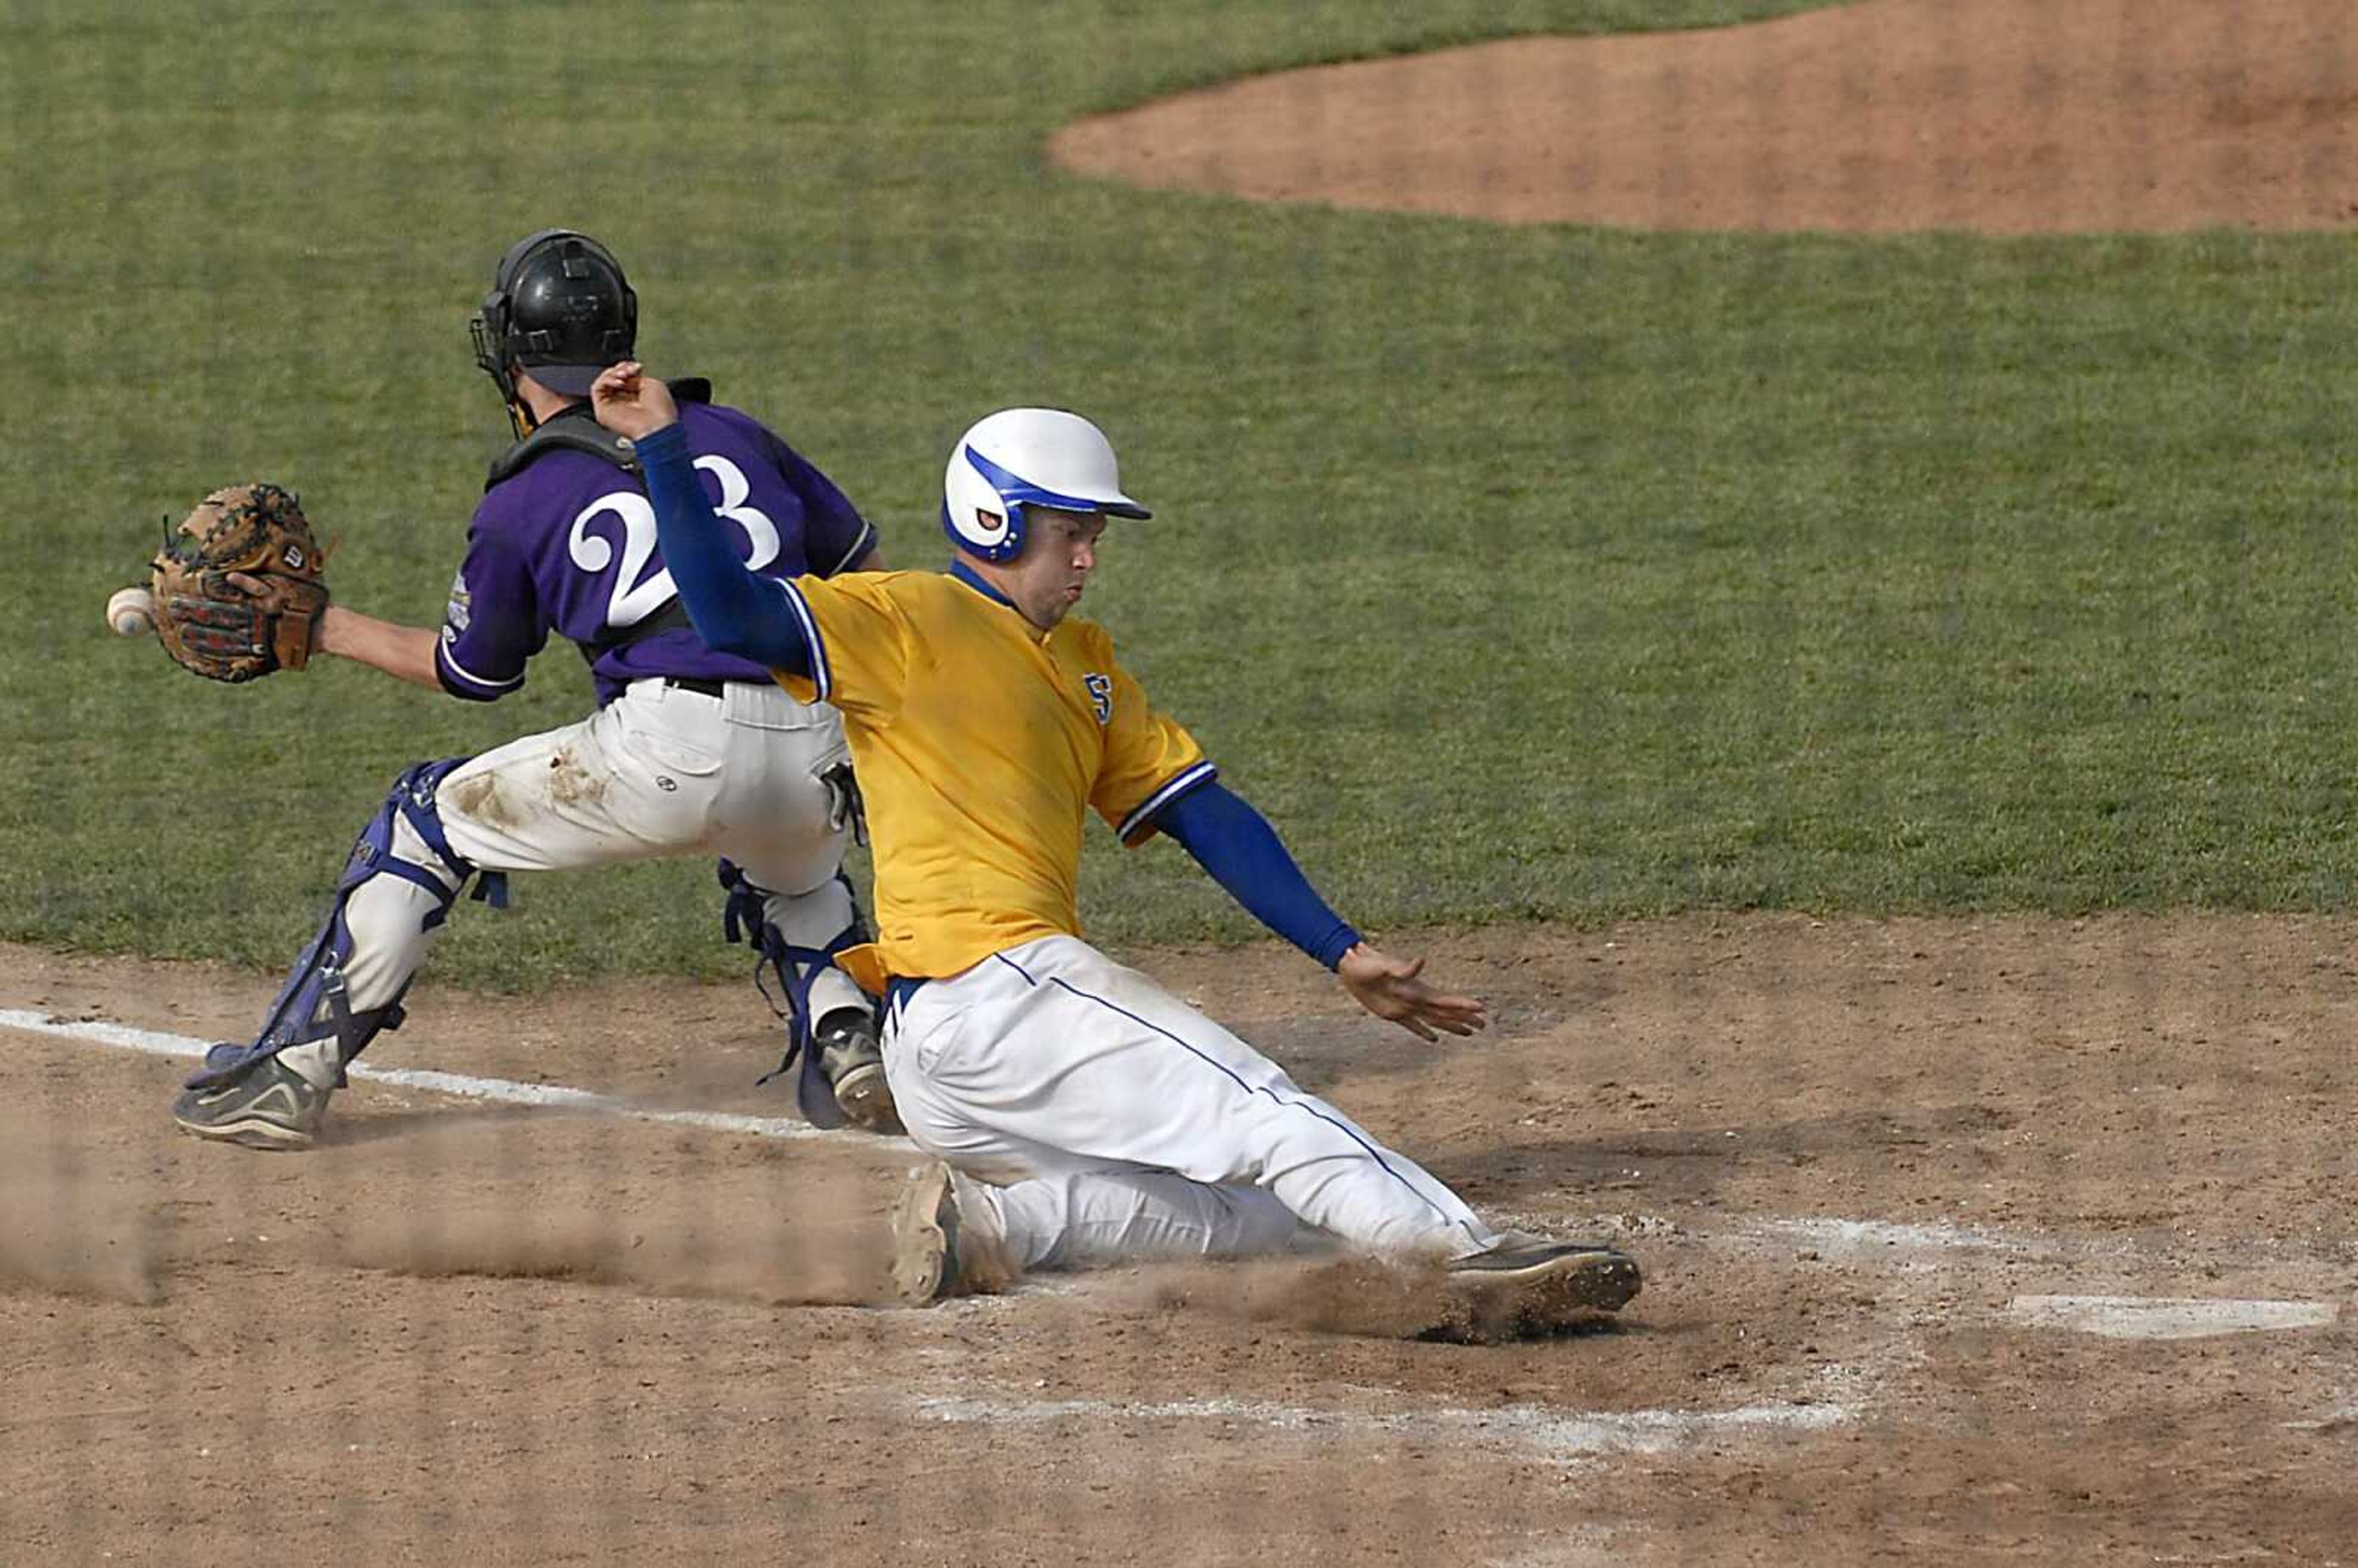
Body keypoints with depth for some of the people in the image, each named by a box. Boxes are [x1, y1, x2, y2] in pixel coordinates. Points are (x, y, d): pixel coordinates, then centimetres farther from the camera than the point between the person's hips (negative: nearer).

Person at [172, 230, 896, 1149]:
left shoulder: (519, 505, 11)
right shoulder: (733, 434, 20)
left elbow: (471, 672, 25)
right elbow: (860, 562, 27)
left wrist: (327, 629, 37)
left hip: (666, 749, -4)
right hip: (815, 758, 4)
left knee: (427, 819, 17)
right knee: (793, 874, 40)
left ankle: (290, 1075, 16)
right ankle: (850, 1049, 13)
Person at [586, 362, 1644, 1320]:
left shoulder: (1083, 663, 23)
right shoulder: (912, 620, -1)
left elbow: (1202, 813, 18)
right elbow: (731, 614, -15)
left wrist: (1342, 955, 10)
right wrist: (665, 450, -24)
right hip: (988, 993, -9)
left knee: (1251, 1219, 10)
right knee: (1259, 1112, -17)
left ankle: (989, 1219, -2)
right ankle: (1463, 1254, -28)